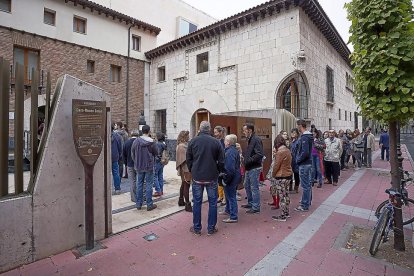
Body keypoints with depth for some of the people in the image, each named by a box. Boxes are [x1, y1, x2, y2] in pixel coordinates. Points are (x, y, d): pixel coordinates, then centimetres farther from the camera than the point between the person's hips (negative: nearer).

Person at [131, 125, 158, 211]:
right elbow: (155, 153, -3)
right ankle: (149, 204, 11)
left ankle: (138, 204, 22)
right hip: (149, 166, -3)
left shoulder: (136, 141, -5)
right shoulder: (151, 142, -14)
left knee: (139, 184, 14)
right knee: (149, 185, 5)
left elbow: (132, 153, 4)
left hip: (139, 166, 3)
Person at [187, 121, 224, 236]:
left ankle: (196, 228, 22)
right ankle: (211, 228, 21)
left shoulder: (193, 141, -3)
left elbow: (188, 159, 3)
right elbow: (221, 161, -3)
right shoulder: (216, 142, -6)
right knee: (212, 203, 11)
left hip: (197, 177, 1)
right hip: (212, 177, -1)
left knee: (197, 202, 11)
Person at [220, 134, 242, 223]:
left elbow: (229, 169, -29)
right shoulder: (234, 150, 10)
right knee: (229, 195, 24)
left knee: (231, 196, 0)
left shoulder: (230, 152, -24)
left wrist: (225, 180, -21)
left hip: (231, 179, -10)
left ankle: (233, 217, 11)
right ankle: (228, 210, 42)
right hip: (235, 177, 10)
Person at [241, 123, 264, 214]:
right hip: (249, 168, 10)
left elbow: (259, 154, -25)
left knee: (254, 187, 0)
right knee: (247, 185, 19)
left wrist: (249, 160, -23)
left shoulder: (256, 139, -17)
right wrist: (244, 156, 8)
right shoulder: (250, 139, 14)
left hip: (254, 168, -10)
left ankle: (256, 207, 13)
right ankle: (251, 203, 34)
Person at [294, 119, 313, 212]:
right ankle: (307, 201, 33)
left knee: (305, 185, -2)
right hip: (308, 163, 10)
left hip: (304, 164, -10)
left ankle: (304, 206, 7)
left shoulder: (304, 137, -20)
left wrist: (298, 160, -13)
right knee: (308, 184, 19)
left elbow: (305, 152, -26)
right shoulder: (308, 136, 11)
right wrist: (298, 158, 13)